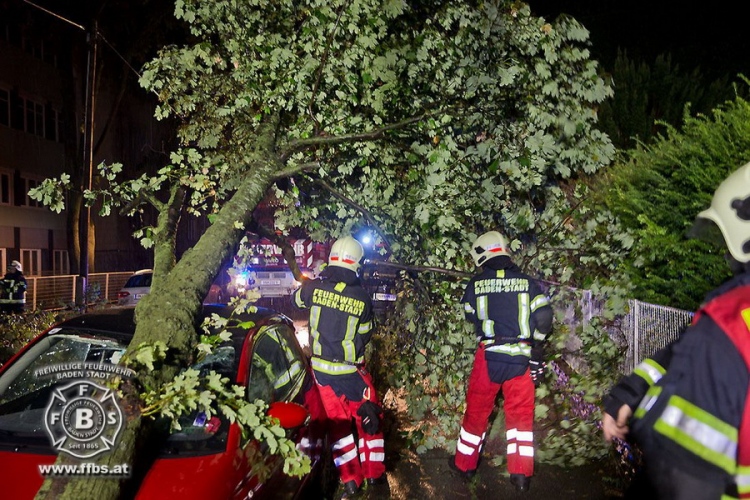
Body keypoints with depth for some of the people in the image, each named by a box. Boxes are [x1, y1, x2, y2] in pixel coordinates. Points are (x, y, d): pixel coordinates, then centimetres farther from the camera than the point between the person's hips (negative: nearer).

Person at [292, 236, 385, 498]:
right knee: (368, 418, 16)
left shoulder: (314, 287, -10)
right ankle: (375, 475, 25)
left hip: (321, 368, 2)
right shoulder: (362, 297, -13)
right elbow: (365, 336, -2)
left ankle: (351, 479, 19)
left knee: (337, 422, 14)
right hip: (350, 370, -2)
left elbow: (295, 300, 13)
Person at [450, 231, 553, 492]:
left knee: (477, 411, 13)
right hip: (522, 357, 1)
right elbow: (544, 317, -5)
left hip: (489, 355, -1)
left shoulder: (476, 284, -2)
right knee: (521, 414, 13)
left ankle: (464, 463, 28)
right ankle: (521, 473, 13)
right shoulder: (527, 282, 0)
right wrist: (535, 344, 9)